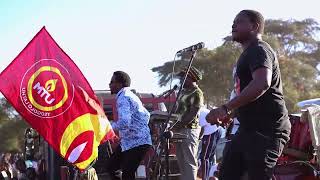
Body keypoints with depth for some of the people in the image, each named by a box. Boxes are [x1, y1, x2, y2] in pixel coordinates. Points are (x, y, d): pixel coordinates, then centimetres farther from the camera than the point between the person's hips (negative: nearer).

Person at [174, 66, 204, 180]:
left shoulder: (196, 93, -7)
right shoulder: (183, 92, 20)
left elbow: (193, 113, -16)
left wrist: (180, 124, -22)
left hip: (190, 129, -9)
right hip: (180, 129, 9)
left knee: (189, 161, -10)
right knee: (181, 161, 10)